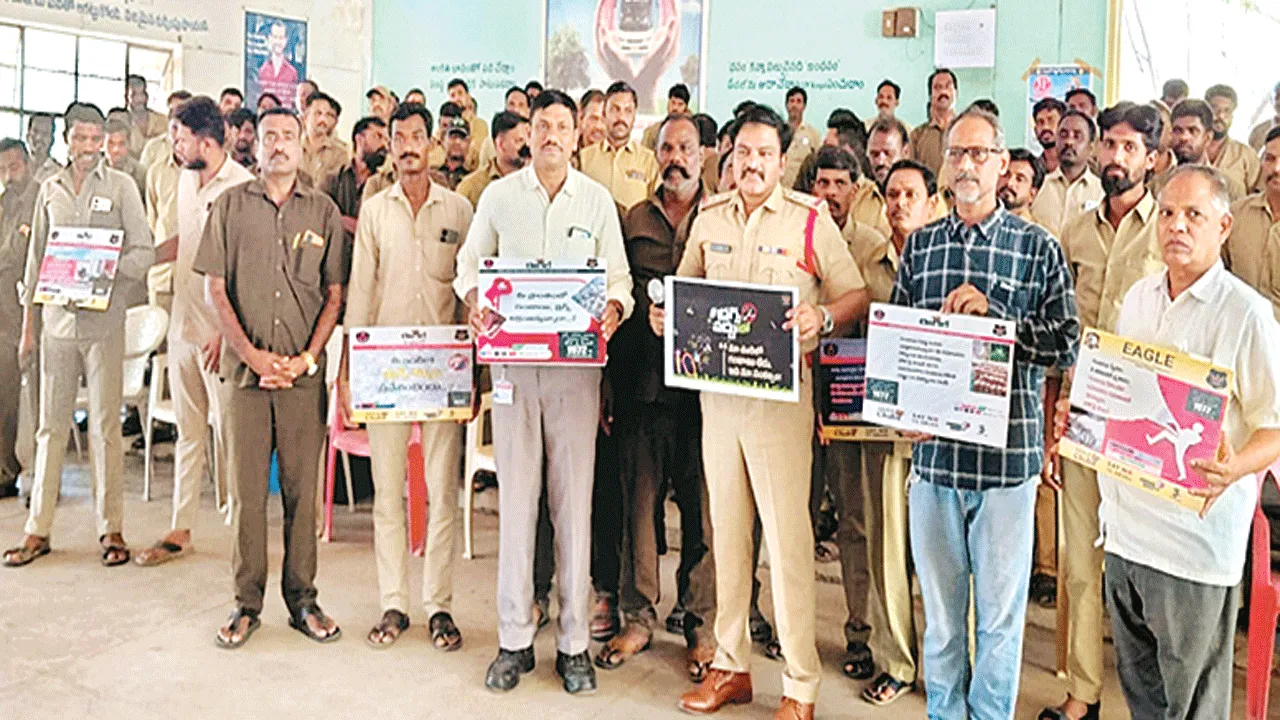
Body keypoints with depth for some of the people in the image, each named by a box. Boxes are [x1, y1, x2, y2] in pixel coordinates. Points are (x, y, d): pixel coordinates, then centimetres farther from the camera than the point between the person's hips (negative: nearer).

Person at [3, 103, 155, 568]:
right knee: (51, 425, 7)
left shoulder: (121, 186, 3)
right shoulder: (50, 190, 13)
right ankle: (38, 529, 15)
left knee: (105, 425, -1)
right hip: (56, 319, 3)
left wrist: (106, 275, -19)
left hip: (103, 320, -3)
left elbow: (143, 251, 0)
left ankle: (111, 529, 8)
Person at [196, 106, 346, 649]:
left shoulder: (323, 211, 9)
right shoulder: (230, 205, 8)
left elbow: (334, 294, 6)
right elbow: (215, 288, 4)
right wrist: (251, 353, -7)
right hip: (244, 365, 0)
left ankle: (302, 598, 15)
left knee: (302, 487, 4)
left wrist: (308, 357, -6)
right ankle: (247, 603, 14)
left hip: (305, 371, 0)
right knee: (247, 486, 3)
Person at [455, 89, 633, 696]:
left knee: (574, 499, 1)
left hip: (575, 362, 0)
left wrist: (613, 310, -12)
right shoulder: (499, 195, 9)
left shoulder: (598, 200, 8)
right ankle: (514, 640, 14)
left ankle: (573, 641, 13)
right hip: (514, 358, 1)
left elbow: (618, 276, 10)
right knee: (515, 497, 2)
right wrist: (474, 300, -7)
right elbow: (469, 263, 14)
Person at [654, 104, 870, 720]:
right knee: (726, 531, 12)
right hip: (716, 388, 5)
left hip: (782, 392, -4)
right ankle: (731, 664, 26)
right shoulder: (708, 219, 11)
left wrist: (823, 317, -21)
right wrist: (662, 314, -2)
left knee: (787, 536, -1)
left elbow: (857, 296, -1)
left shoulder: (811, 220, -2)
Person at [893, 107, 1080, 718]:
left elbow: (1067, 344, -5)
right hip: (933, 450, 2)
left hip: (1008, 453, -2)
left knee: (1001, 612, 9)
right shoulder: (920, 244, 9)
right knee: (939, 610, 14)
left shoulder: (1037, 246, 1)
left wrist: (993, 313, -18)